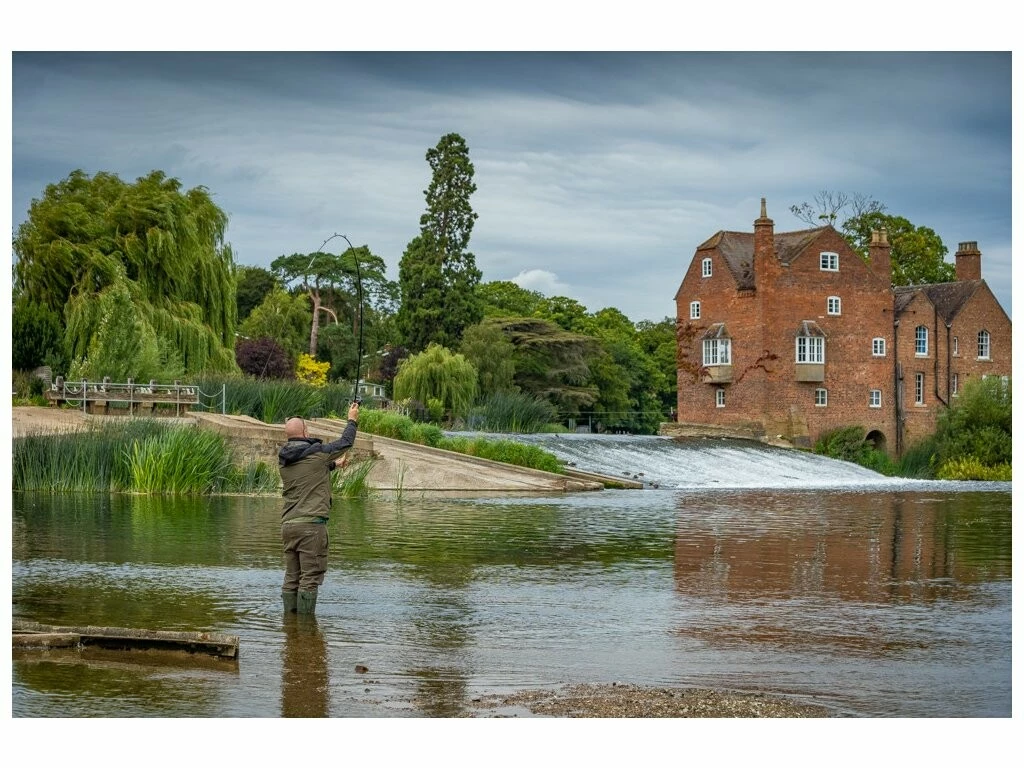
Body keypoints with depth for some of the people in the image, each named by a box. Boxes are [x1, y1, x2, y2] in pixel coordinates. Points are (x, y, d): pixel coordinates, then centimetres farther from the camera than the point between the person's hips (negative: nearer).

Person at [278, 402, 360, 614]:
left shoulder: (283, 459, 10)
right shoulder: (317, 453, -9)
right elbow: (345, 443, 6)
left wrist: (333, 465, 43)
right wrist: (352, 420, 23)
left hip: (288, 525, 7)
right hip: (311, 524, -7)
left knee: (291, 577, 10)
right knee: (310, 578, -3)